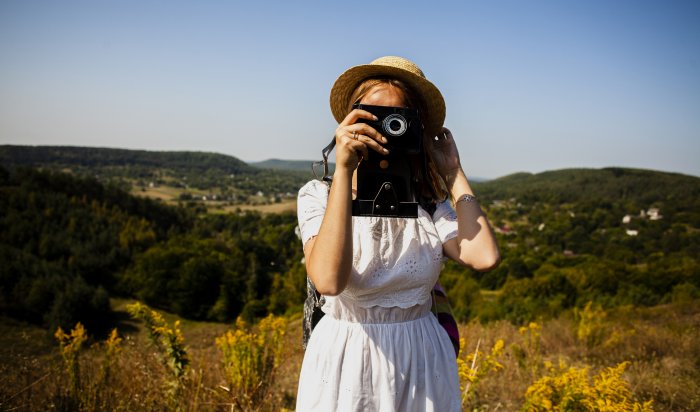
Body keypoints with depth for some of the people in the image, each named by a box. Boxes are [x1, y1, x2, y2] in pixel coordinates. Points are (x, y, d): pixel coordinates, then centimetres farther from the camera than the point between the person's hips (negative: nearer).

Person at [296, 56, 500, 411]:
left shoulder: (431, 205, -1)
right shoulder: (318, 195, -9)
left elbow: (484, 257, -20)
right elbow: (329, 280, -27)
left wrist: (453, 173, -10)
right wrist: (343, 169, -29)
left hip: (422, 365, 2)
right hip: (346, 362, -2)